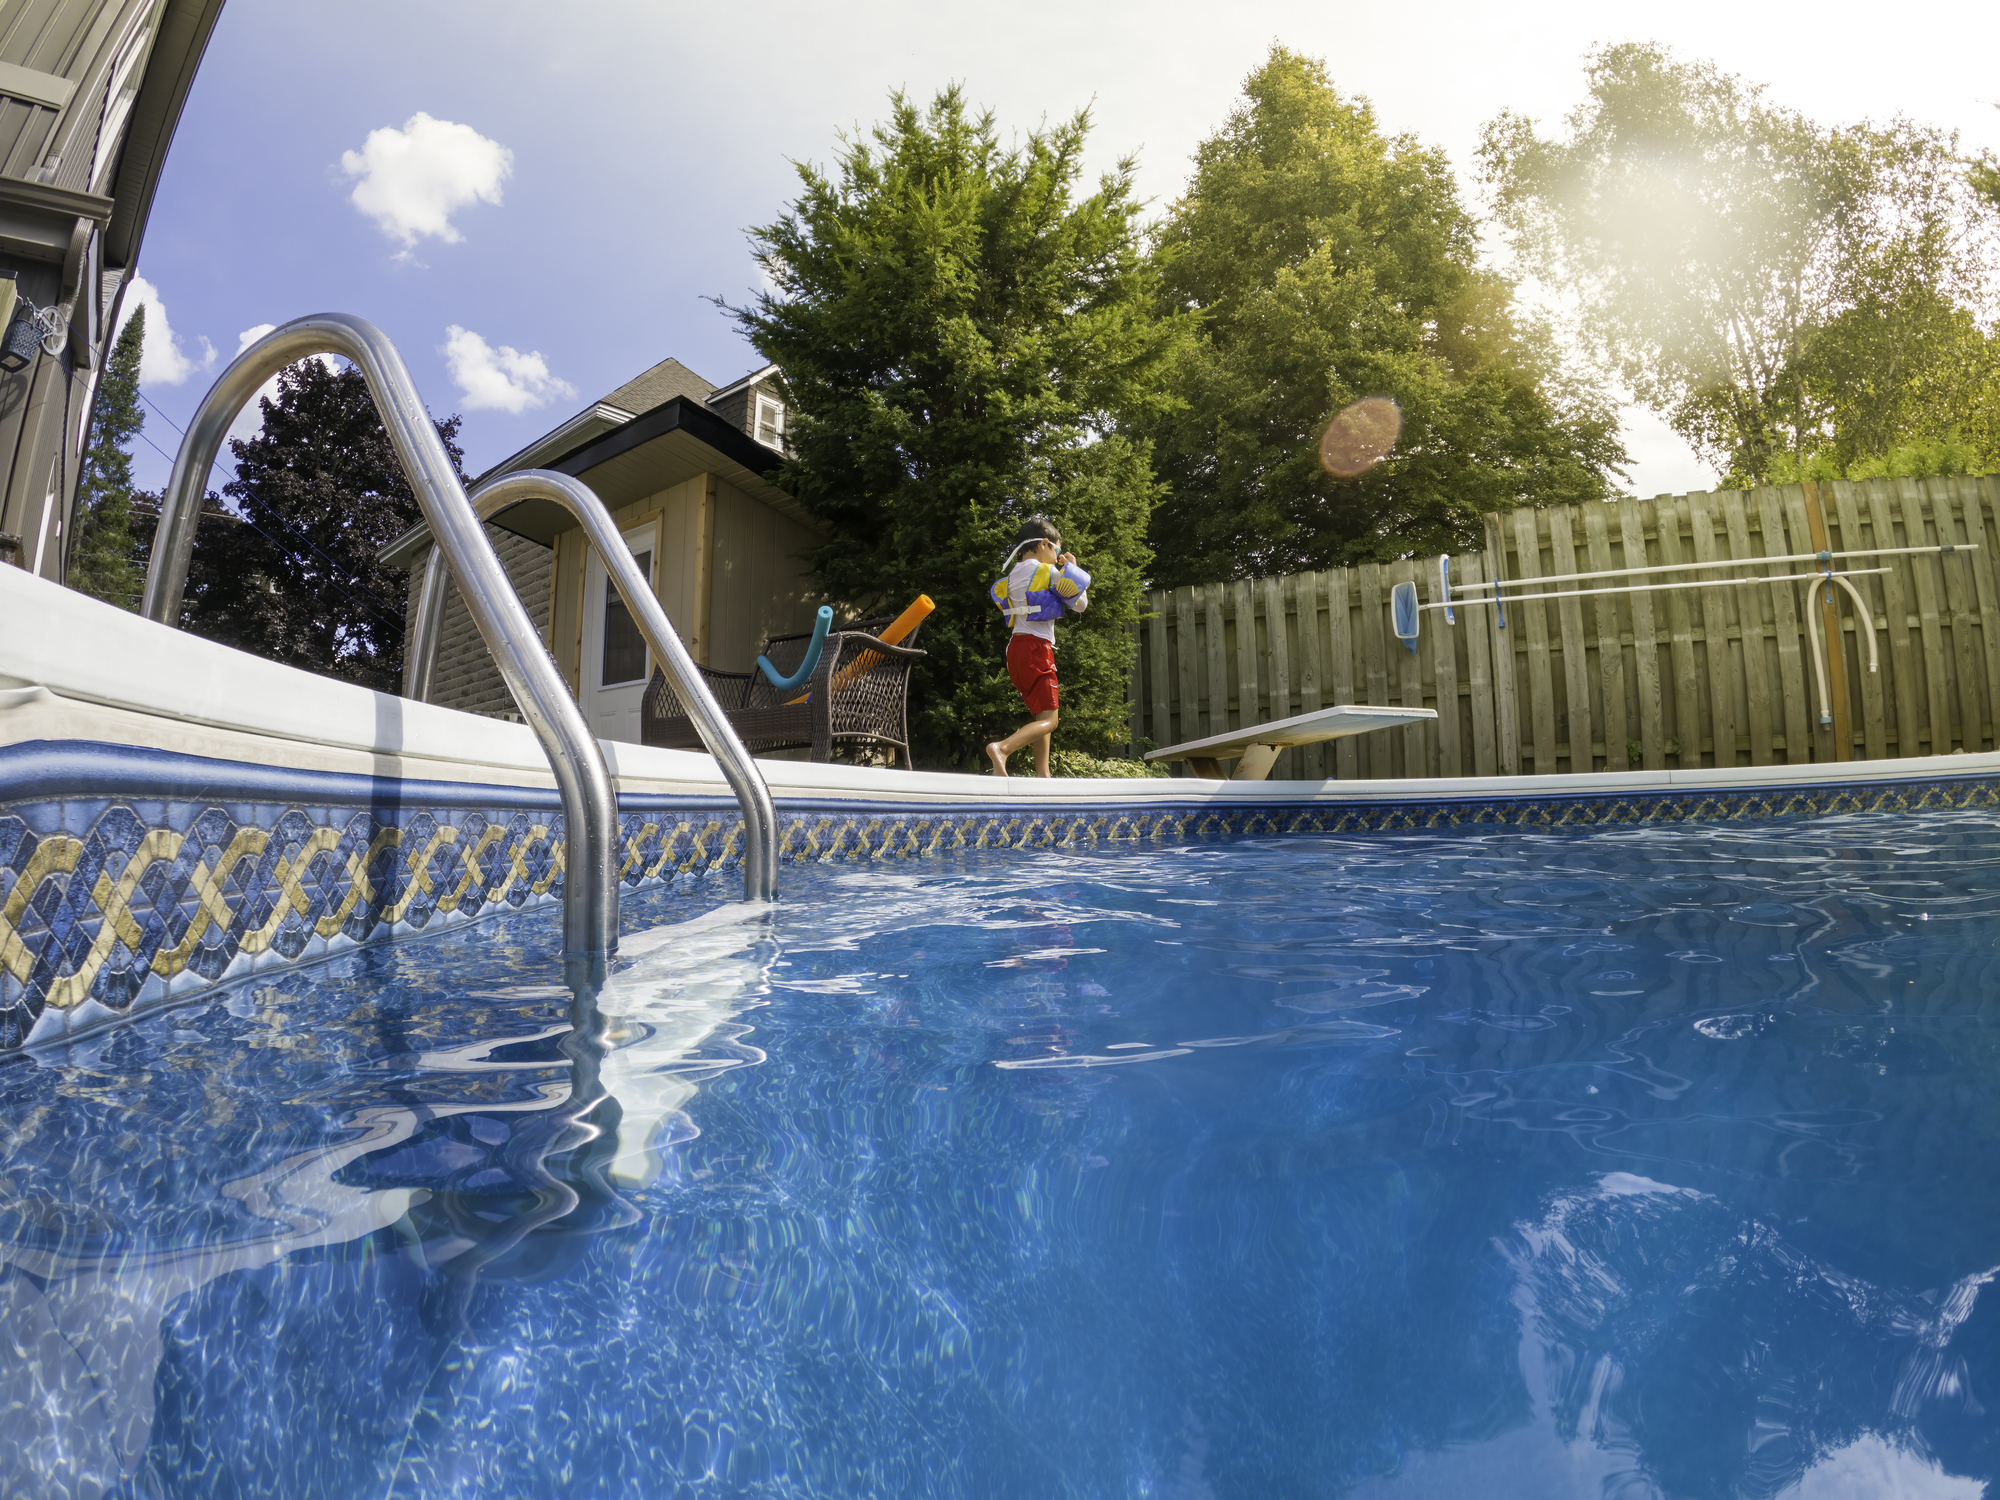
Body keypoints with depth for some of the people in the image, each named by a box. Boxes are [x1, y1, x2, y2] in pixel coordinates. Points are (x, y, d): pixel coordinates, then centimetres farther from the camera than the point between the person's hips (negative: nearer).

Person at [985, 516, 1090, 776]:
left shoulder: (1012, 574, 14)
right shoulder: (1046, 571, -7)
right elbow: (1080, 604, -2)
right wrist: (1072, 568, 11)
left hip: (1017, 645, 8)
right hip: (1036, 648, -8)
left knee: (1040, 715, 17)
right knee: (1048, 721, -10)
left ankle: (1042, 773, 12)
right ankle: (1002, 748, -32)